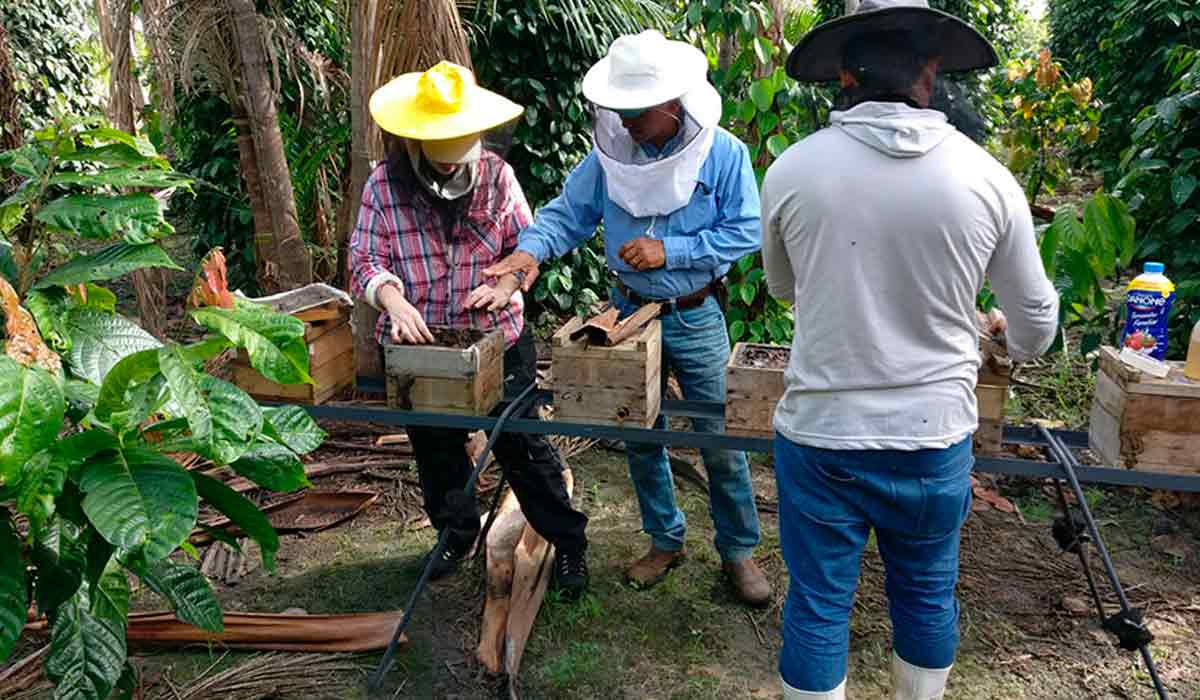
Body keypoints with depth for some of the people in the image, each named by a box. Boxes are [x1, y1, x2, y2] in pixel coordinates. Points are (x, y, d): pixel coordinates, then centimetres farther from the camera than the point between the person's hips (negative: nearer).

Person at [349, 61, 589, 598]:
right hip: (420, 346, 2)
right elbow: (366, 259, -8)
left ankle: (568, 543, 23)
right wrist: (396, 302, -28)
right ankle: (456, 533, 43)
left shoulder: (496, 175, -5)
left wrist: (505, 286, -20)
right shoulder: (384, 185, -6)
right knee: (435, 448, 19)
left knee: (523, 446, 6)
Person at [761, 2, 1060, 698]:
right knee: (928, 596, 22)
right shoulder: (987, 178, -8)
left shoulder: (791, 171, -10)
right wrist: (1017, 342, 30)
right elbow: (1036, 321, 6)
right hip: (936, 436, 2)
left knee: (817, 606, 13)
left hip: (820, 434, -1)